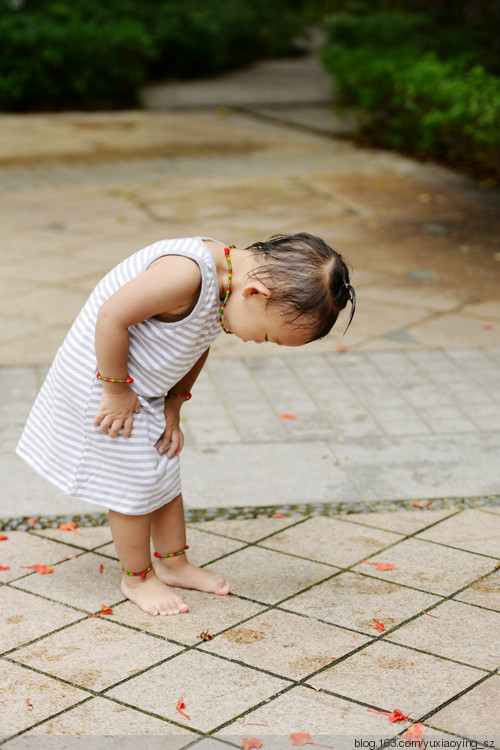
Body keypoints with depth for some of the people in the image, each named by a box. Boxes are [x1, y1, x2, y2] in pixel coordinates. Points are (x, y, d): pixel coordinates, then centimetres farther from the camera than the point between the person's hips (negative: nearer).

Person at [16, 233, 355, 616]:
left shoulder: (224, 274, -6)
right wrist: (116, 390, -21)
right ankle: (137, 577, 22)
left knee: (166, 473, 18)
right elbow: (112, 316, -32)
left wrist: (173, 405, 4)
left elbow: (197, 344, 7)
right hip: (100, 380, -9)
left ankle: (173, 563, 35)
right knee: (135, 483, 2)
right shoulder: (187, 273, -36)